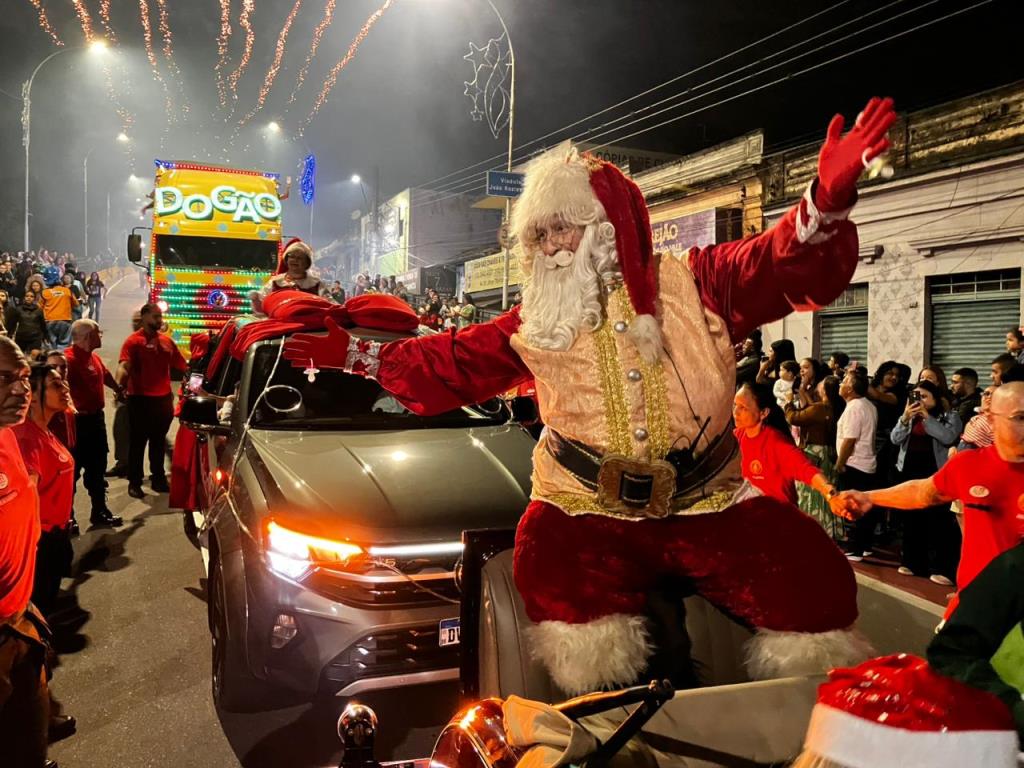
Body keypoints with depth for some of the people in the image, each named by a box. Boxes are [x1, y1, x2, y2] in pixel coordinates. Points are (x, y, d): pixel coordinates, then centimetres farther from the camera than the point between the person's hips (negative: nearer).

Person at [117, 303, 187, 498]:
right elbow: (124, 367, -23)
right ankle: (134, 482, 12)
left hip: (163, 398, 5)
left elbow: (182, 366, 18)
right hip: (141, 399, -5)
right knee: (137, 441, 4)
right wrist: (119, 385, -40)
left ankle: (158, 478, 27)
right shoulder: (134, 341, -8)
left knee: (159, 440, 16)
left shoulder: (167, 341, 10)